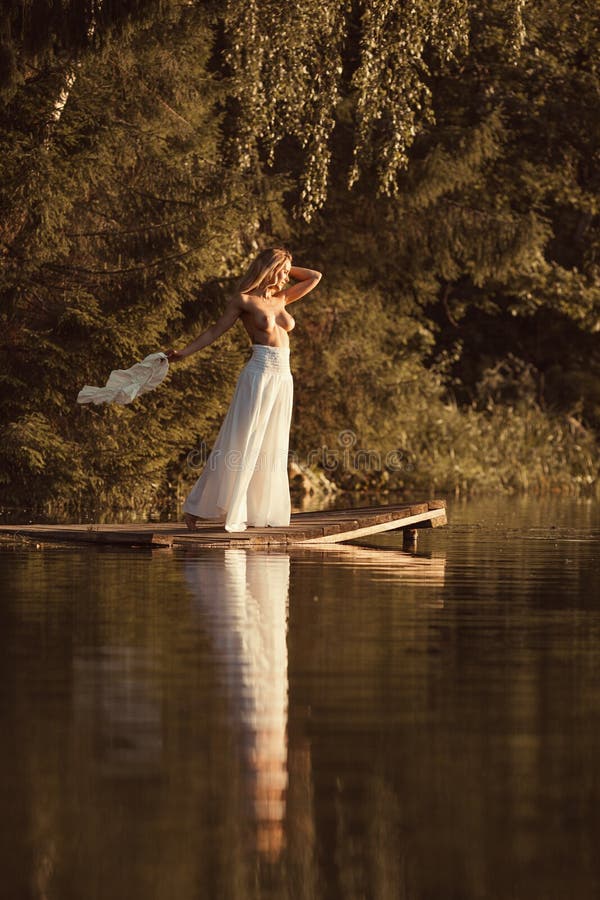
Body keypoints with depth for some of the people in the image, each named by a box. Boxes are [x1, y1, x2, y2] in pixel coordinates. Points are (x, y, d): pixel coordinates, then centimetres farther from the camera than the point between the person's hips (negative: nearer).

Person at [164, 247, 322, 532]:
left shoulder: (280, 298, 15)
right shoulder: (244, 300, -3)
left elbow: (314, 277, 24)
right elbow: (215, 331, 0)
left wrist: (285, 268, 16)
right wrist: (183, 352, -7)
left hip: (283, 377, 7)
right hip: (260, 373, -7)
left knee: (271, 448, 7)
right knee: (240, 445, -8)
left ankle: (259, 510, 12)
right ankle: (196, 507, -4)